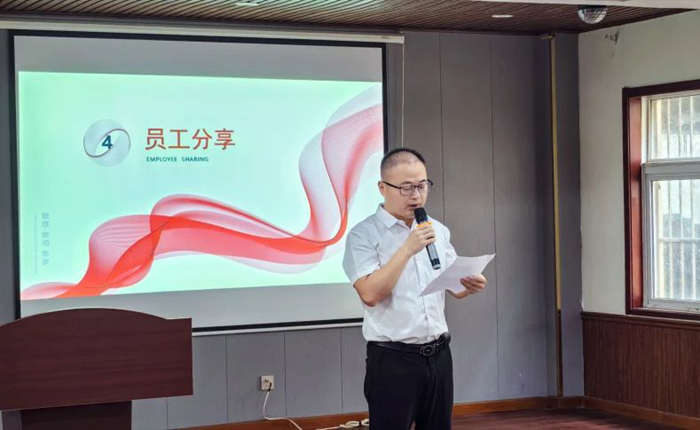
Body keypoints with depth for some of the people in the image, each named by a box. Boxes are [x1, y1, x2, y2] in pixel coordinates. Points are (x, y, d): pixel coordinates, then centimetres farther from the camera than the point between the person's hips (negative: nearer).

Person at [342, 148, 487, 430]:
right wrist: (407, 249, -22)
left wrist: (469, 285, -7)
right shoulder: (364, 235, -8)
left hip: (438, 355, 6)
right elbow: (370, 294, -20)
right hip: (393, 360, -5)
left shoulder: (438, 231, 10)